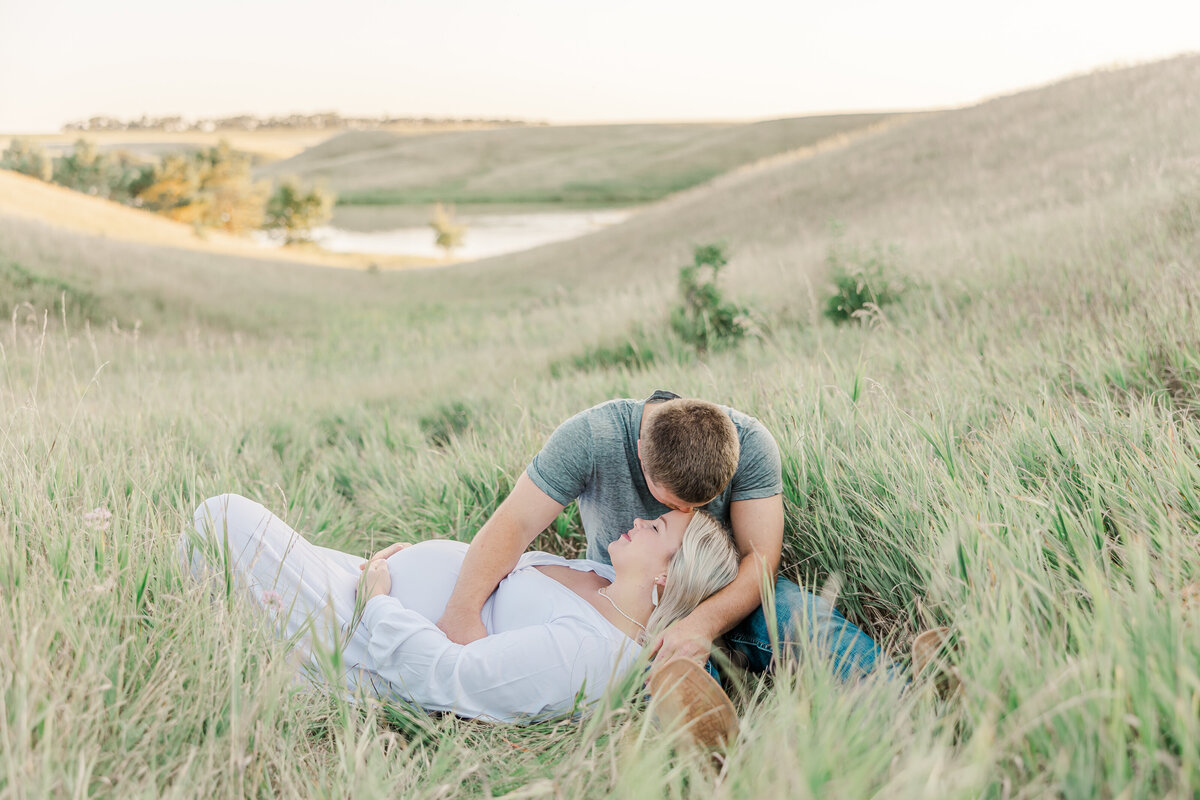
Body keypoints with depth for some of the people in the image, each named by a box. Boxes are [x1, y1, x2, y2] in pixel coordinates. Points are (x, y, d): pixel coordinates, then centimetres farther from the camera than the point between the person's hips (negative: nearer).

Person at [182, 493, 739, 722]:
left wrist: (377, 598, -19)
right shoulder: (609, 583, -3)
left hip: (361, 645, -9)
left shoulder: (583, 651, -33)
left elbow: (449, 677, -33)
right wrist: (415, 553, 8)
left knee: (225, 515, -1)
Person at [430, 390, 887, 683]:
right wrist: (463, 612, -42)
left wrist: (704, 622, -41)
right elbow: (513, 525, -26)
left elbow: (760, 559, -21)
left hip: (729, 591, 1)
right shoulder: (589, 438, -25)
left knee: (800, 617, -30)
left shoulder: (750, 444, -20)